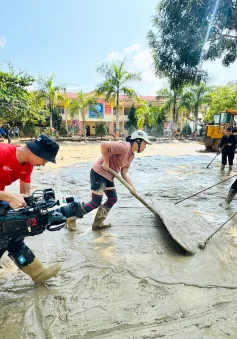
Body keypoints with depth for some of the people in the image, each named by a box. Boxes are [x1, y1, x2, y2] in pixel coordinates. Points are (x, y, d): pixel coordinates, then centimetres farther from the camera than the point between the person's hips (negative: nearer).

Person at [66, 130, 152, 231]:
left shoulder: (131, 155, 9)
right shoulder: (124, 147, -22)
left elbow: (124, 173, 9)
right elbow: (104, 144, -29)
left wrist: (132, 187, 0)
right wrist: (106, 162, -22)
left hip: (108, 176, 10)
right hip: (99, 173, -10)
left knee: (113, 199, 13)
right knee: (96, 203, -4)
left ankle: (98, 223, 24)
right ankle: (72, 218, 14)